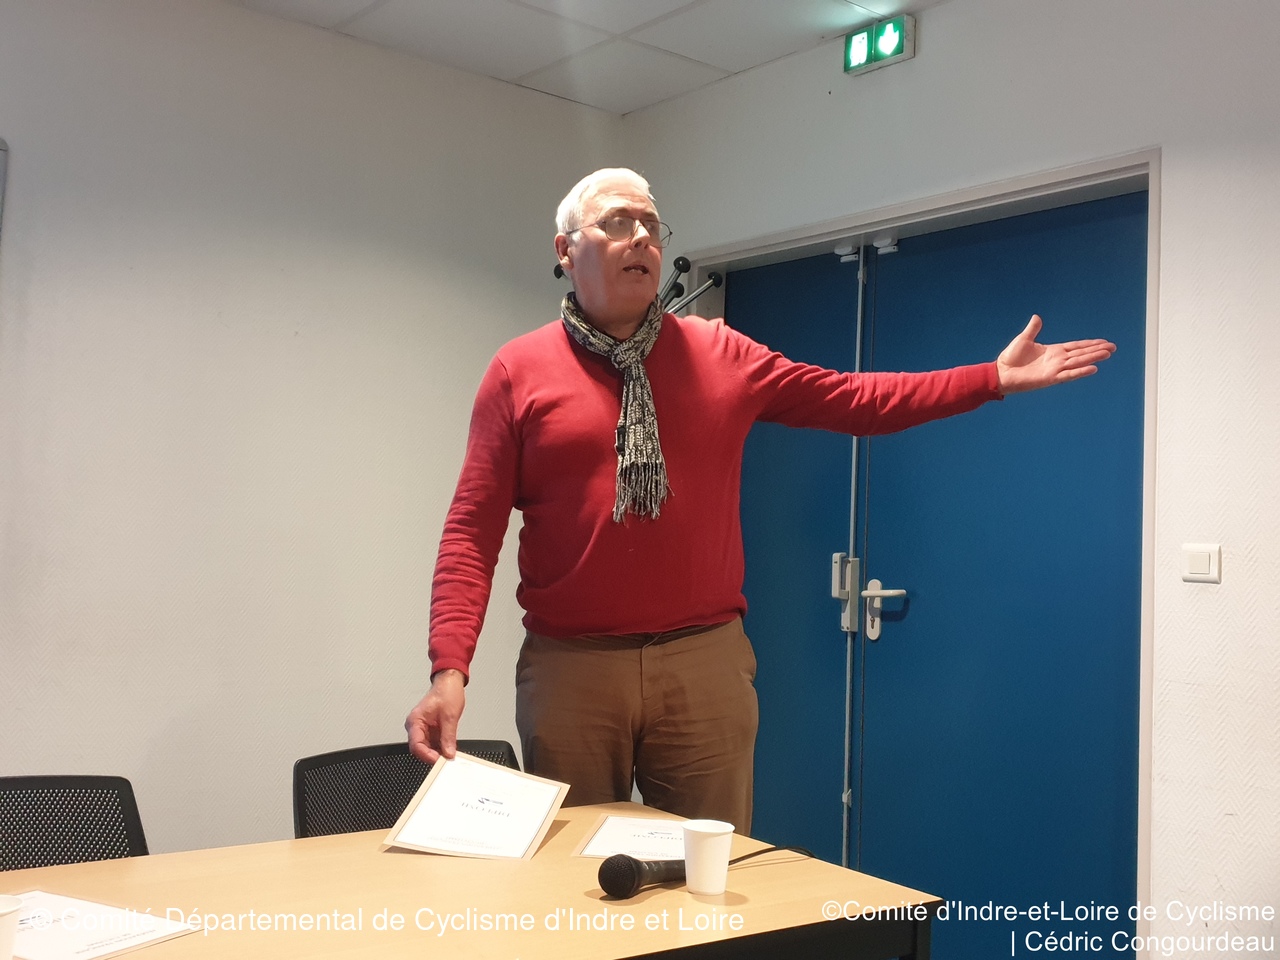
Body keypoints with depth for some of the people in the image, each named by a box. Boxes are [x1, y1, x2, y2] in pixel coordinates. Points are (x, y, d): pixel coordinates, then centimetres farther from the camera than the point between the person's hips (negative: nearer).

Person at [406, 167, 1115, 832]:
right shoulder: (519, 370, 1)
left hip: (705, 662, 2)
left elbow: (856, 399, 10)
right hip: (571, 665, -1)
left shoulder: (720, 355, 8)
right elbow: (473, 531, -4)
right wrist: (450, 669, -15)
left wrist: (995, 376, 6)